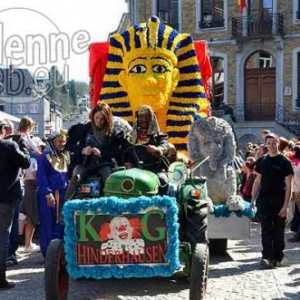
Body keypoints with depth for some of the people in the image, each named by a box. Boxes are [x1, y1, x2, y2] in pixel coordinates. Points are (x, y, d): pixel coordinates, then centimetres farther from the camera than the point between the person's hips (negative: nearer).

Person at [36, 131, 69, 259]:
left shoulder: (66, 156, 14)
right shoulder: (45, 156, -4)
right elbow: (41, 177, -10)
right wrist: (48, 193, -17)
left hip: (62, 194, 5)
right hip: (47, 194, -5)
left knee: (60, 224, 7)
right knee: (47, 224, -2)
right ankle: (47, 253, 3)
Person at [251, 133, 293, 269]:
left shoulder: (284, 161, -3)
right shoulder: (262, 161, 8)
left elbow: (288, 185, -5)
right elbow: (257, 181, 13)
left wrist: (285, 205, -12)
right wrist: (253, 199, 6)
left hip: (279, 201, -2)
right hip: (264, 200, 2)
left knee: (278, 230, 6)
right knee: (266, 229, -3)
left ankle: (277, 258, 17)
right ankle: (267, 256, -1)